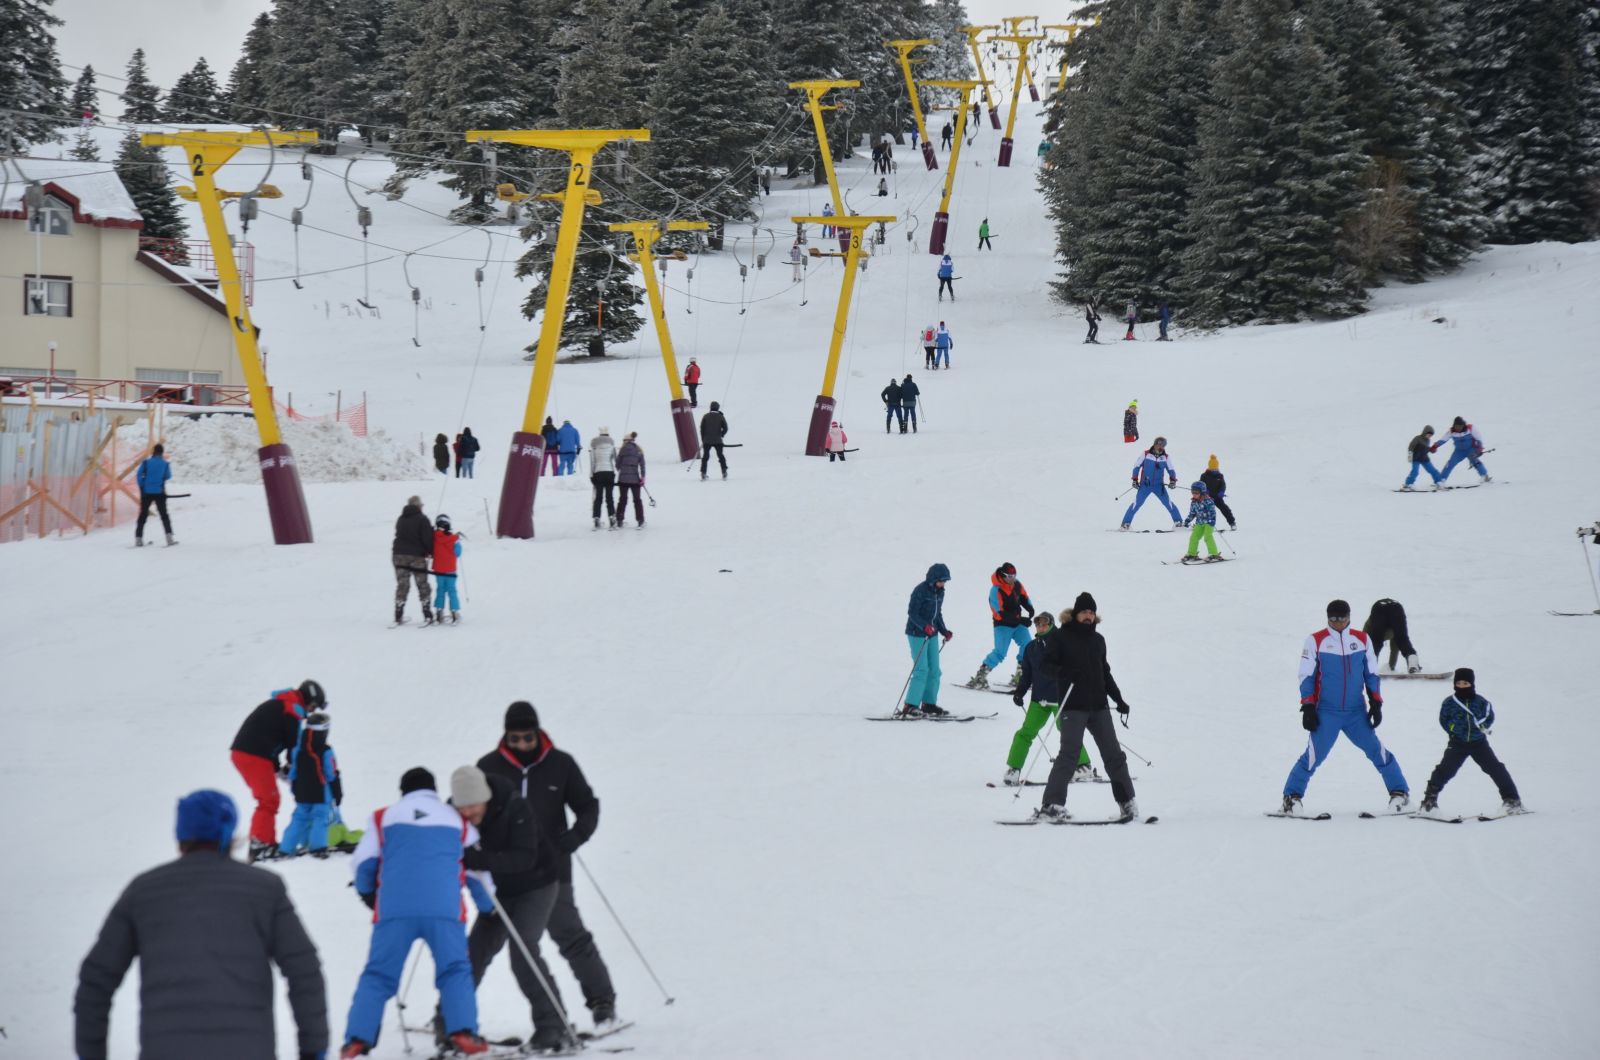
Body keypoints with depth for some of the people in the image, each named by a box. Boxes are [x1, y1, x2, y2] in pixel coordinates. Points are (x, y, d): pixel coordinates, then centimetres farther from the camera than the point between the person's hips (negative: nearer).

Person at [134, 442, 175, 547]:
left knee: (143, 515, 7)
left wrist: (142, 487, 5)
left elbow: (139, 475, -6)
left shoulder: (146, 462, -3)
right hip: (159, 492, 0)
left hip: (146, 492, 0)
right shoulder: (165, 464, -3)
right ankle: (169, 537, 2)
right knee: (164, 514, 10)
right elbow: (168, 477, 5)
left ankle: (138, 539, 0)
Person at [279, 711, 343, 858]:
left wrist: (294, 791, 24)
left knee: (299, 819, 11)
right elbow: (333, 776, -9)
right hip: (321, 796, -5)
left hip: (302, 796, 5)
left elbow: (292, 774, 11)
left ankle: (286, 848, 7)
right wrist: (338, 795, 2)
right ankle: (318, 847, -12)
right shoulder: (326, 752, -13)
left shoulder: (297, 750, 3)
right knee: (320, 818, -1)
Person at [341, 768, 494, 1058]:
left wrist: (368, 893, 38)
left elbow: (363, 863, 17)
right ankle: (463, 1032, -9)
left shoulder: (383, 818, 18)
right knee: (455, 971, 9)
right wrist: (488, 907, 43)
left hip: (394, 908, 0)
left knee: (378, 975, 6)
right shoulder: (458, 821, 21)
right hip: (444, 909, 0)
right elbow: (477, 870, 27)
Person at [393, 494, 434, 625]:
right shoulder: (422, 519, -8)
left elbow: (398, 535, 13)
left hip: (399, 555, 4)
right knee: (422, 586, 5)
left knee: (402, 585, 7)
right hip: (417, 556, -4)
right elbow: (428, 538, -11)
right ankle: (427, 615, 4)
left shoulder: (401, 519, 9)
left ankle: (398, 616, 3)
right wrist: (431, 553, 2)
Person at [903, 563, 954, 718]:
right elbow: (912, 612, -18)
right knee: (921, 670, -13)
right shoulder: (920, 590, -16)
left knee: (934, 670, 9)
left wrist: (944, 631, 9)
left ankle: (929, 704, 18)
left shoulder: (939, 591, 9)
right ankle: (910, 707, -12)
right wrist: (924, 626, -32)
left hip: (932, 634, 8)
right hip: (917, 634, -8)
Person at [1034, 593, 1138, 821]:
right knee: (1069, 755, -13)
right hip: (1072, 706, -5)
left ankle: (1127, 802, 14)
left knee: (1113, 754, 6)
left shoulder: (1097, 639, 16)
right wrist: (1062, 673, -24)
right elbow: (1045, 662, -5)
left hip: (1099, 706, 5)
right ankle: (1051, 805, -12)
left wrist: (1119, 699, 21)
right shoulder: (1060, 637, 0)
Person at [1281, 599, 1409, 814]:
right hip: (1326, 713, -3)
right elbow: (1306, 677, -1)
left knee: (1377, 750, -2)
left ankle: (1399, 791, 9)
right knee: (1314, 755, -11)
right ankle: (1292, 796, 0)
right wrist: (1308, 708, -6)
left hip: (1356, 712, 3)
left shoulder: (1362, 640, 6)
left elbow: (1371, 674, 12)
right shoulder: (1315, 641, -2)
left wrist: (1375, 703, 5)